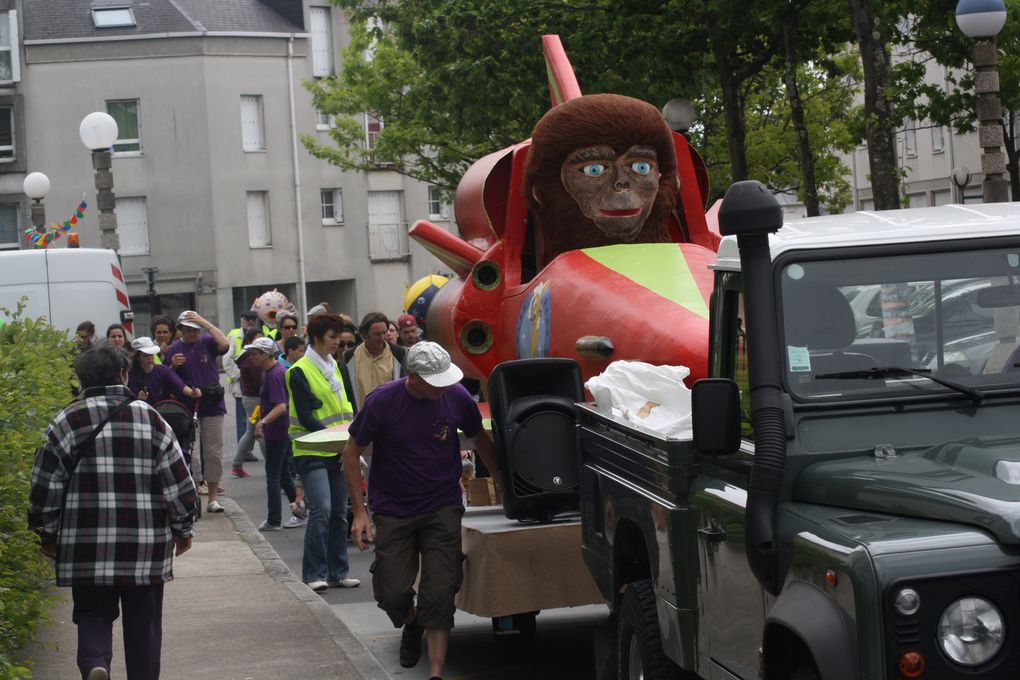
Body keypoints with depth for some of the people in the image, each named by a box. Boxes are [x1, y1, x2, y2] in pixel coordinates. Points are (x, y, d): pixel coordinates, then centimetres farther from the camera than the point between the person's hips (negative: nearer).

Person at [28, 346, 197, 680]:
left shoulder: (67, 422, -1)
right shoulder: (149, 418, -1)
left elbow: (46, 486, 0)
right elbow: (178, 481, 0)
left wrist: (48, 536, 13)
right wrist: (183, 530, 13)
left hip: (86, 548, 0)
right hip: (146, 546, 0)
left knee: (93, 615, 11)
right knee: (143, 621, 12)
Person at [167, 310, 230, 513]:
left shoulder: (207, 342, 2)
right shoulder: (174, 349, 3)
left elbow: (224, 344, -19)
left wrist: (205, 323, -18)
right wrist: (173, 366, -15)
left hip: (212, 405, 0)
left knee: (213, 452, 2)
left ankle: (213, 498, 8)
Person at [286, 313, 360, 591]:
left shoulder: (334, 367, 16)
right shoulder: (299, 372, -9)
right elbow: (305, 417, -13)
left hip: (337, 452, 8)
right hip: (312, 452, -8)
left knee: (338, 513, 9)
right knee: (321, 510, -16)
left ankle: (337, 572, 16)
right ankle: (314, 575, -10)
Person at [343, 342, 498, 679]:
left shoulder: (456, 397, -9)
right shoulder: (382, 401, -16)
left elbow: (480, 440, 10)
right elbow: (351, 452, -4)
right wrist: (359, 510, -8)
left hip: (442, 509, 1)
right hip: (393, 510, -1)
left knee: (439, 594, -8)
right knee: (393, 593, 0)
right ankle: (412, 625, 35)